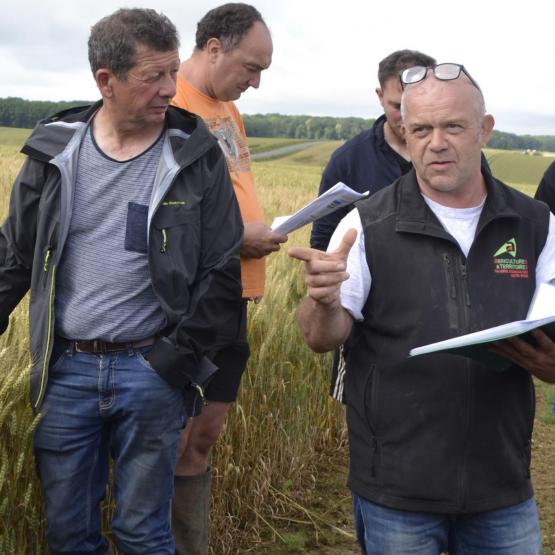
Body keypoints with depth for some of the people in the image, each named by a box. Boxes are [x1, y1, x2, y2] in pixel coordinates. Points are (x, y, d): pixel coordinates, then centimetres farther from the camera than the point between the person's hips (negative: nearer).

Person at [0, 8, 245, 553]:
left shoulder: (195, 156, -4)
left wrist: (178, 357, -7)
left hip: (152, 372, -2)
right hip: (66, 370, 2)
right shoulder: (54, 150, 2)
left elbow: (221, 271, -3)